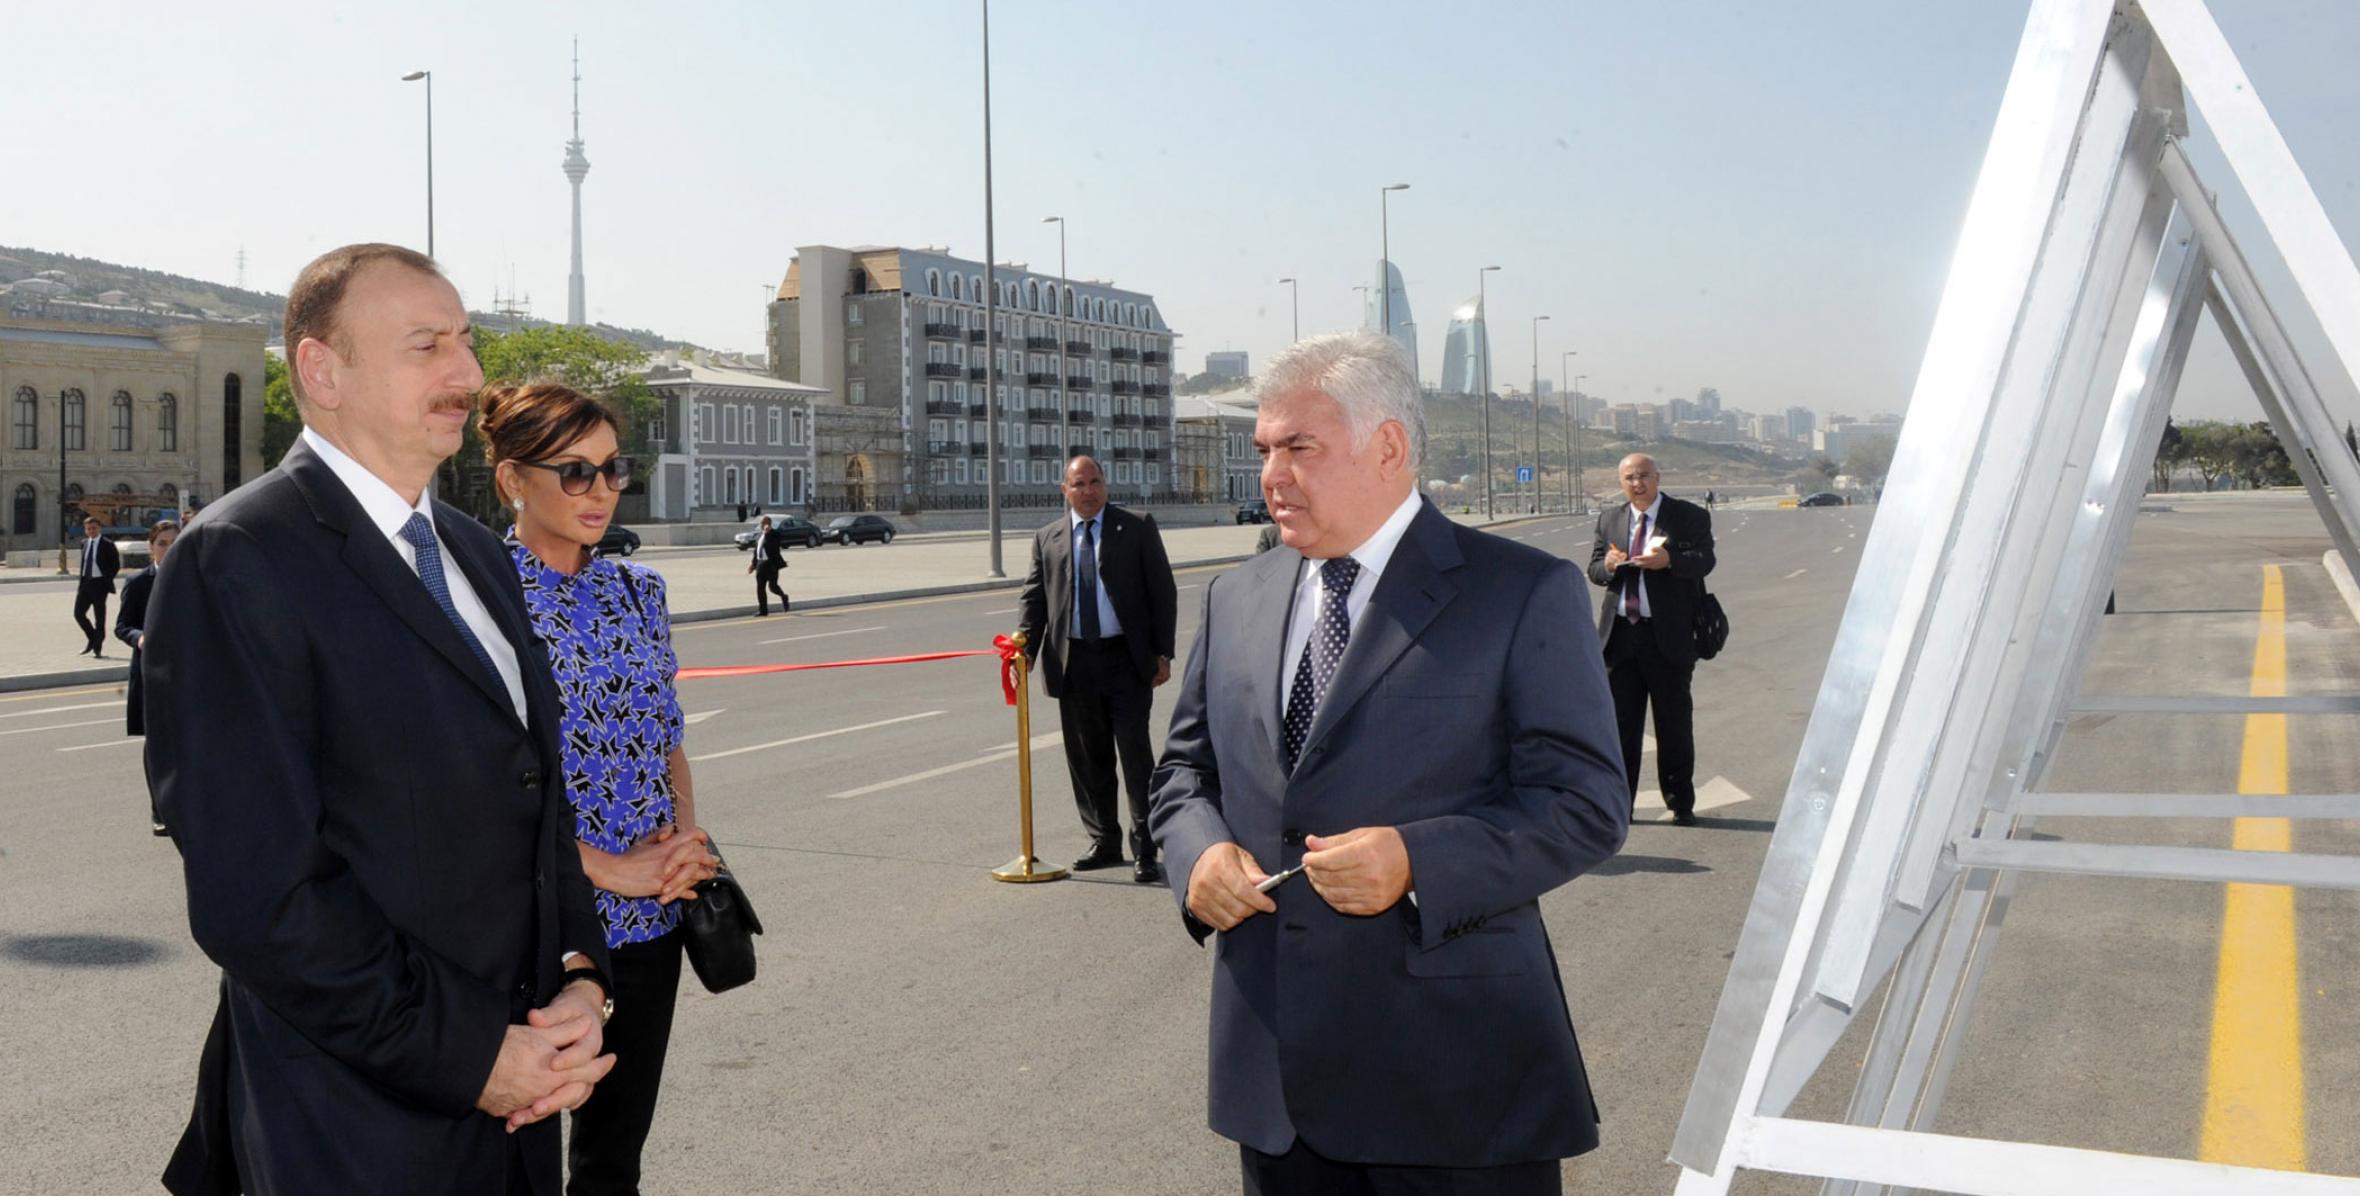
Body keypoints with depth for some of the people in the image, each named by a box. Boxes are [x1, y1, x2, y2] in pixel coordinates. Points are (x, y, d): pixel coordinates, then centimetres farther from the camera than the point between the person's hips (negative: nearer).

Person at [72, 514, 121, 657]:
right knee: (78, 613, 2)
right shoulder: (84, 543, 10)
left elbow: (116, 565, -4)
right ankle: (92, 640, 21)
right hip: (85, 582, 5)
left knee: (99, 618, 0)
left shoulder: (107, 545, -6)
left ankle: (97, 649, 8)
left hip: (99, 583, -5)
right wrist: (81, 580, 9)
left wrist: (107, 581, -9)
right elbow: (83, 563, 19)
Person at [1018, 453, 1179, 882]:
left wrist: (1163, 653, -5)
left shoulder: (1137, 530, 1)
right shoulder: (1048, 539, 10)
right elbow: (1035, 598, 10)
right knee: (1087, 758, 10)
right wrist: (1025, 651, -4)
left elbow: (1163, 593, 1)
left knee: (1135, 753, -4)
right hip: (1074, 662, 3)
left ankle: (1145, 851, 2)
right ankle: (1104, 843, 22)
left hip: (1126, 659, -3)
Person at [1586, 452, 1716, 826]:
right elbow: (1594, 569, 11)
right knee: (1620, 723, 5)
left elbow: (1704, 560, -11)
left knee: (1674, 725, 5)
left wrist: (1669, 560, -30)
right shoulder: (1608, 519, 15)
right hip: (1620, 634, 3)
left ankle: (1680, 804, 16)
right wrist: (1609, 565, -13)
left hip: (1668, 635, -3)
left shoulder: (1690, 517, 2)